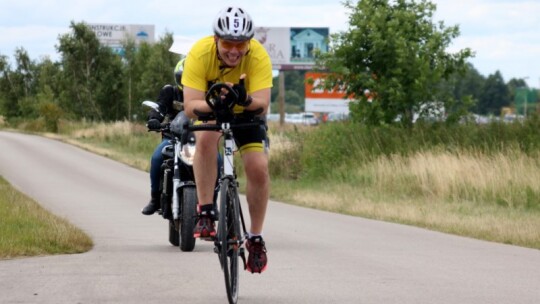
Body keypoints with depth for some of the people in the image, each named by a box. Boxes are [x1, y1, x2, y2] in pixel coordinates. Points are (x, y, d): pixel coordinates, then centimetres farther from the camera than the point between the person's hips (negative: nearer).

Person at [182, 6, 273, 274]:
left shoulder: (259, 56, -32)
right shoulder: (200, 53, -33)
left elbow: (262, 105, -40)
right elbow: (191, 106, -38)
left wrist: (246, 99, -61)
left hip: (246, 112, 1)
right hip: (209, 110, -1)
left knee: (258, 168, -15)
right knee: (206, 138, -34)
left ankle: (255, 238, 4)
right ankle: (205, 213, -25)